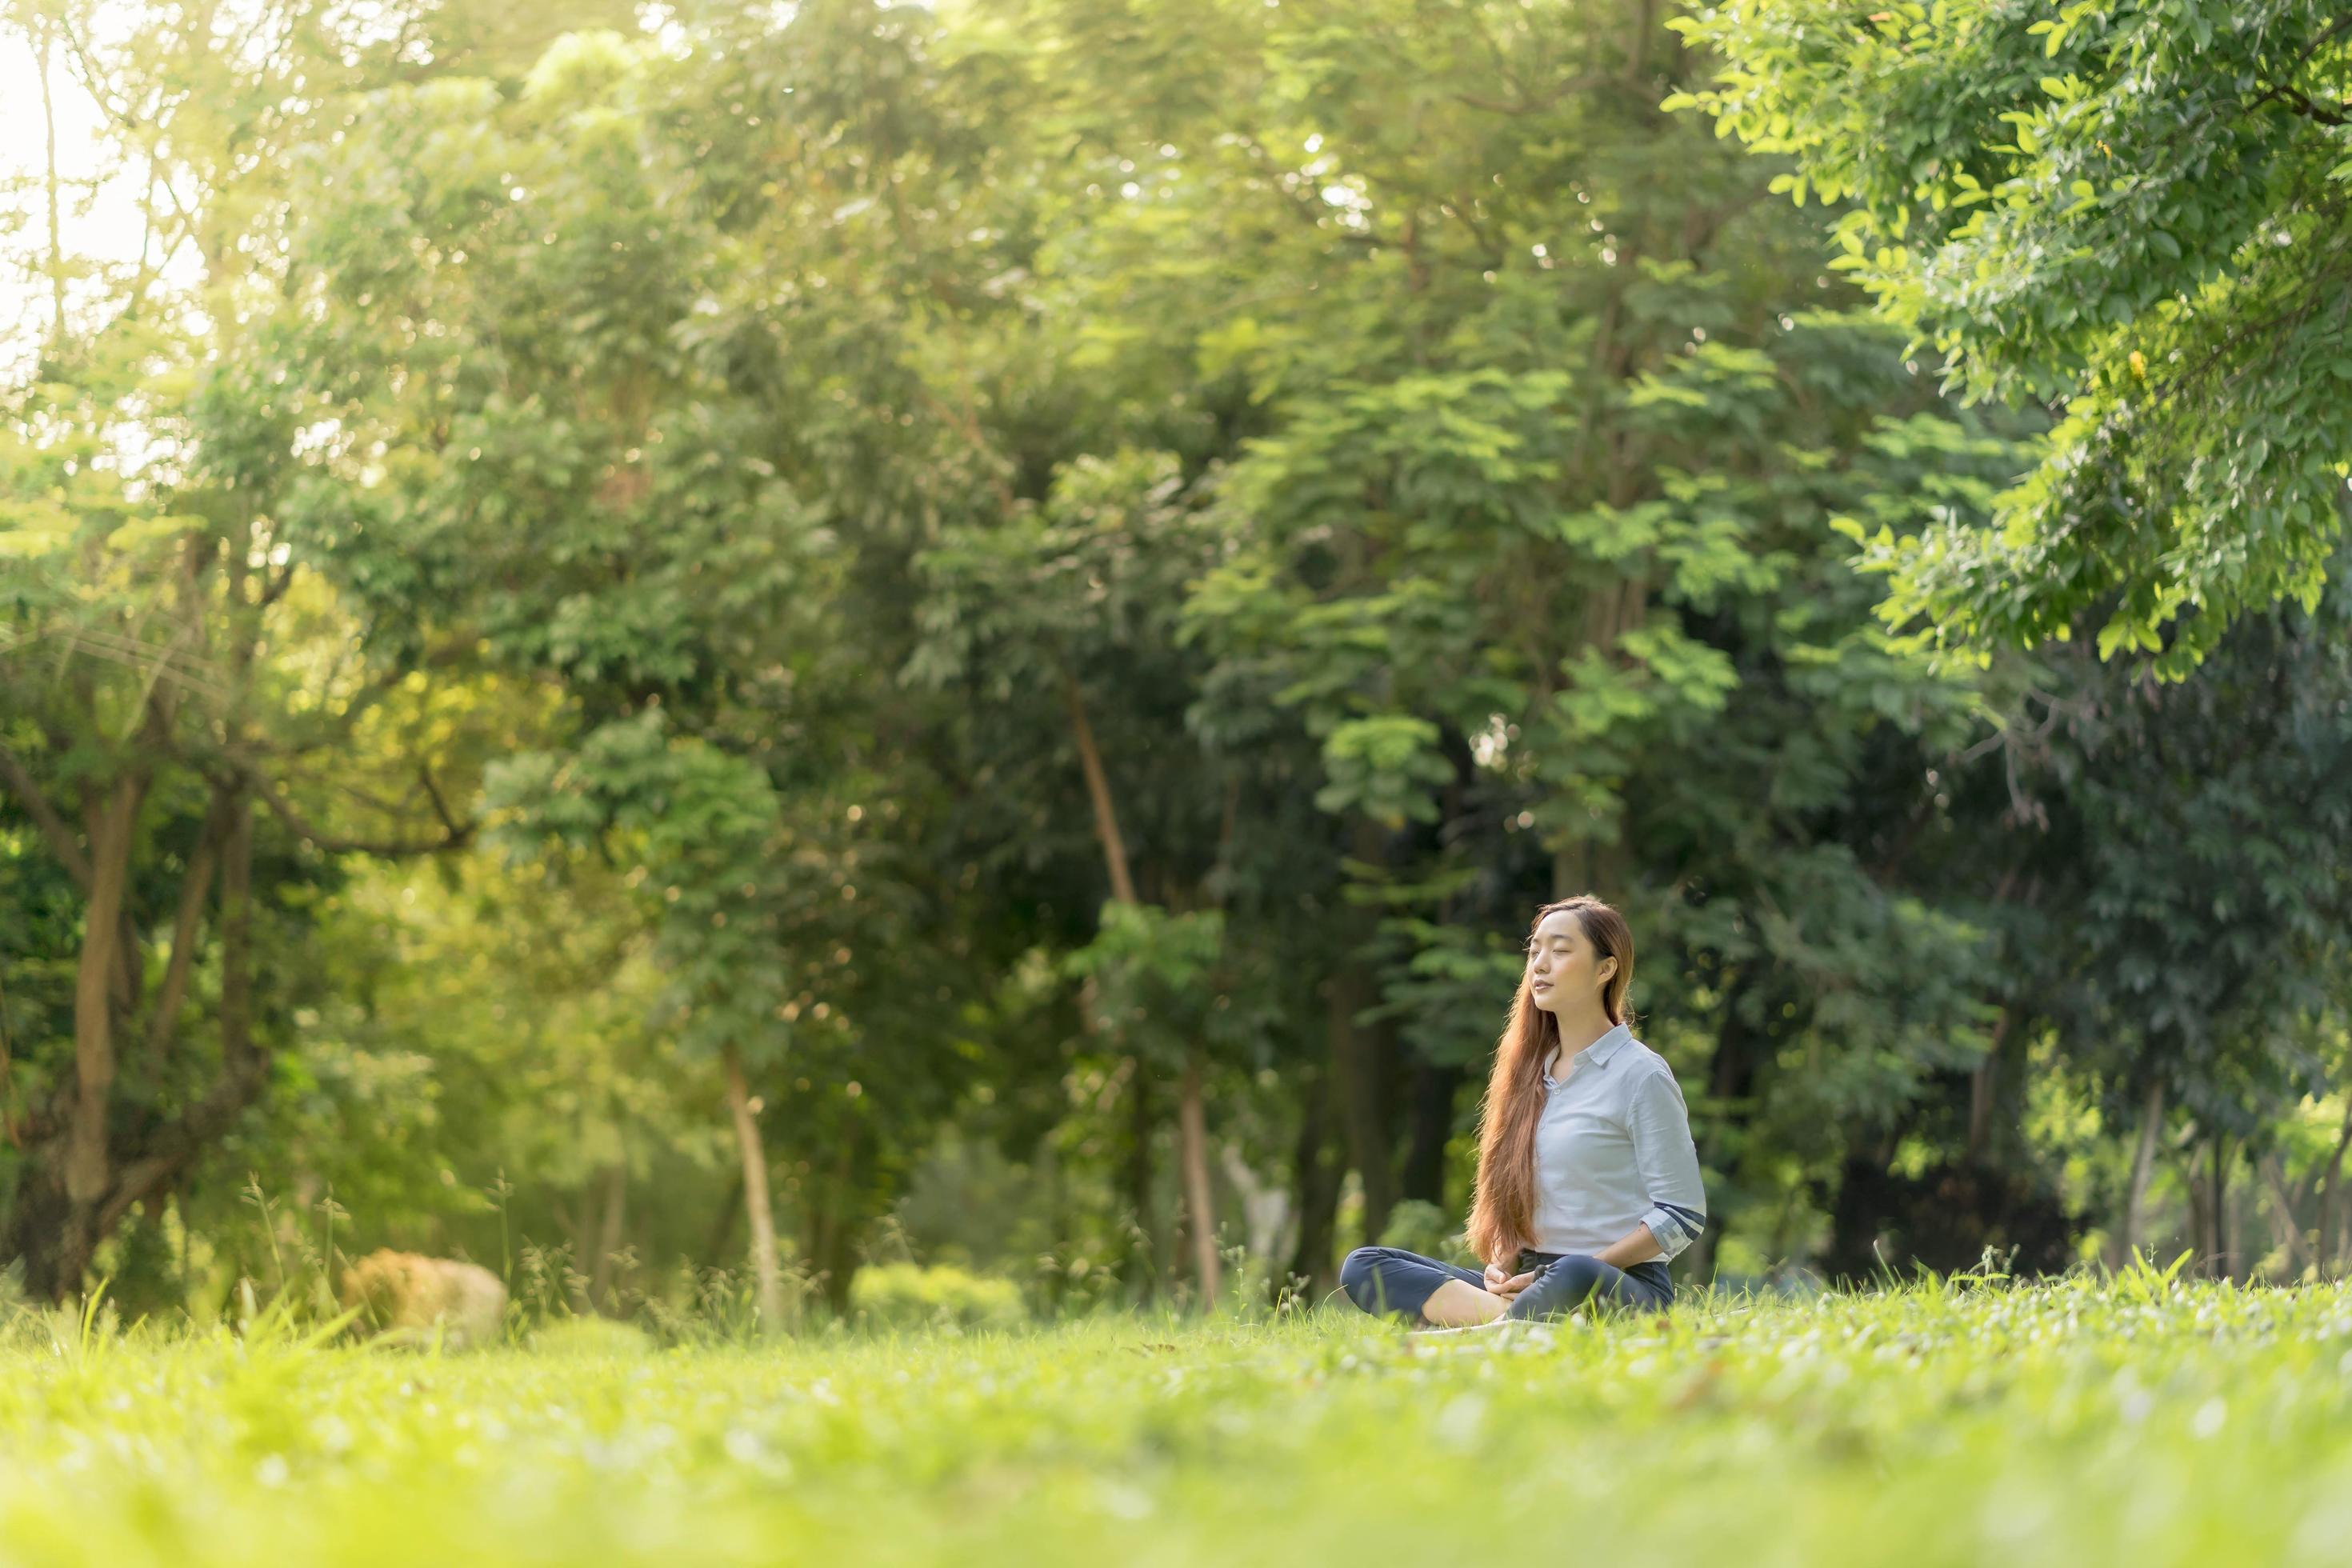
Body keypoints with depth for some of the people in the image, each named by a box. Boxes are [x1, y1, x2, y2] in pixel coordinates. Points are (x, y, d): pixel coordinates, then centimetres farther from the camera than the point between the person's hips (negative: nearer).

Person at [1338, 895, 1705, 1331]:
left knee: (1573, 1280, -44)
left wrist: (1573, 1273, -14)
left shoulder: (1641, 1074, -3)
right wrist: (1500, 1267, 0)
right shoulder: (1530, 1070, 17)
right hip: (1529, 1279, 7)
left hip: (1623, 1286, -7)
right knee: (1363, 1266, -10)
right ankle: (1511, 1318, -27)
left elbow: (1682, 1217, -8)